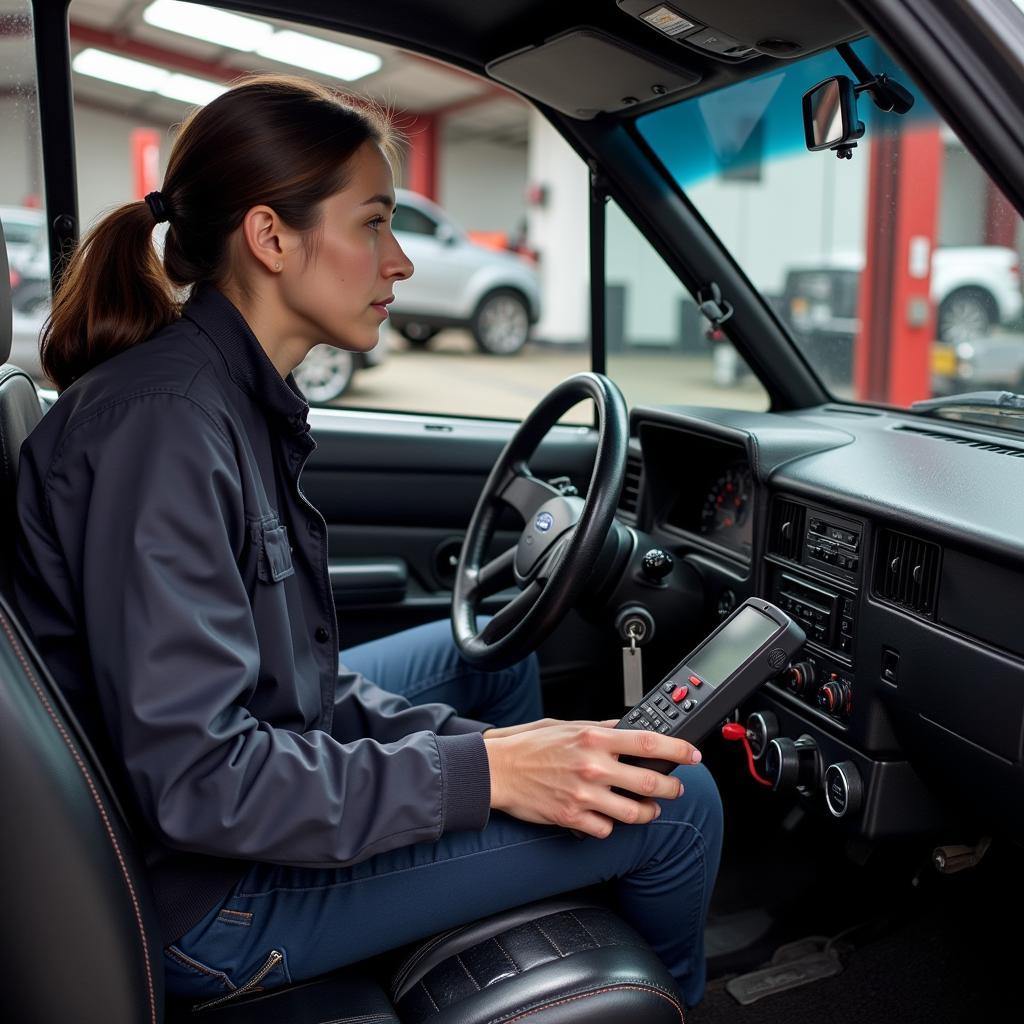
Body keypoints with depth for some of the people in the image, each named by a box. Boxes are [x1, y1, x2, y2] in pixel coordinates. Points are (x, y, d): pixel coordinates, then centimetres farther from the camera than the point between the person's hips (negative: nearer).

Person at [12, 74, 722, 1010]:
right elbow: (193, 780, -29)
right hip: (206, 895, -10)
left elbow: (289, 670, 3)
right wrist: (480, 771, -26)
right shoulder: (167, 421, -26)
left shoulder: (238, 398, 3)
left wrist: (479, 746, -5)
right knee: (676, 804, -10)